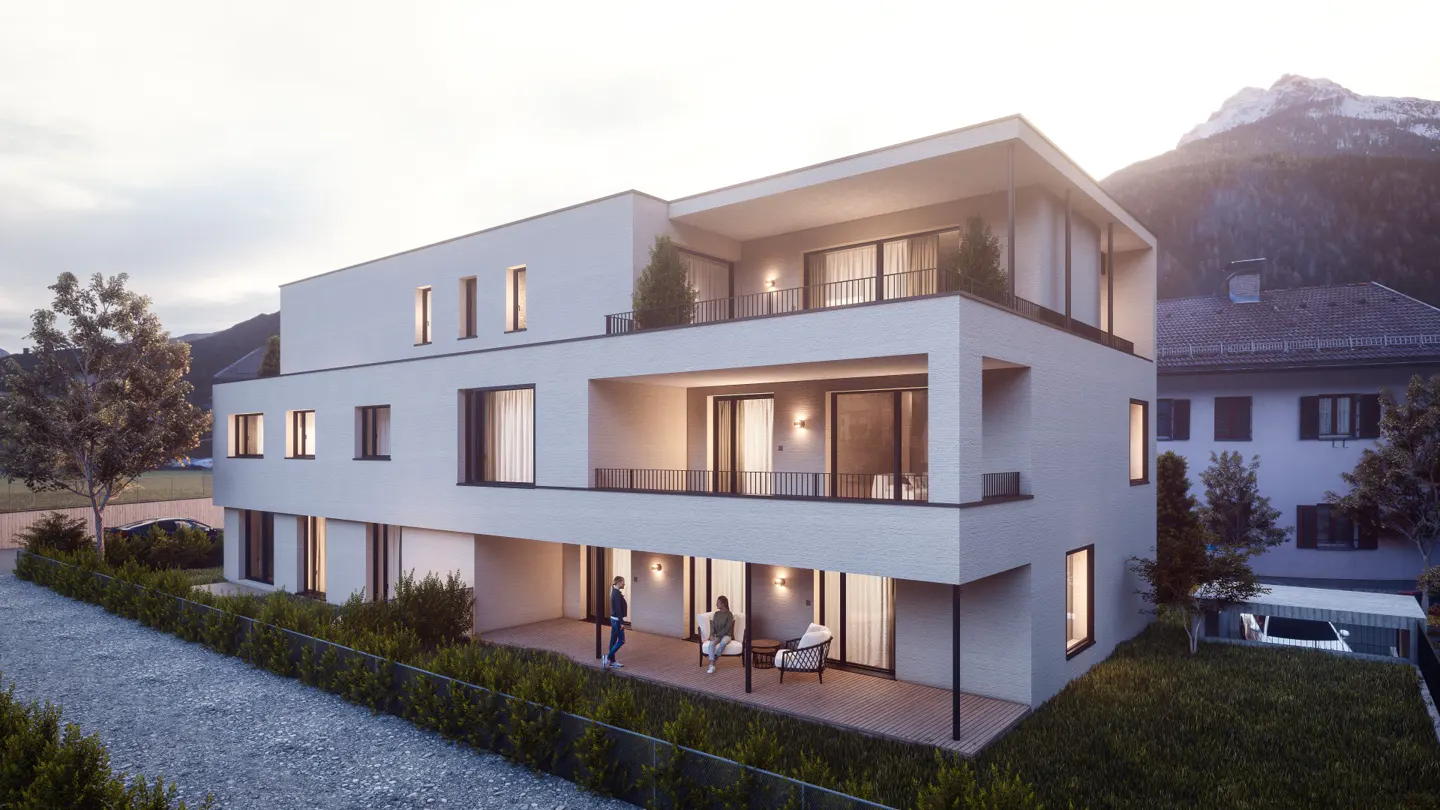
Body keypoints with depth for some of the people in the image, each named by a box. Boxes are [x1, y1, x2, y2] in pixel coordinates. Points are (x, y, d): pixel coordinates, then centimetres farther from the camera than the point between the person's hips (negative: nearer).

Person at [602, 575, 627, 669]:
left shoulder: (615, 592, 11)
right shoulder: (617, 594, -19)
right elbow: (618, 609, -22)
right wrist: (622, 622, -20)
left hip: (614, 619, 10)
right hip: (617, 620, -10)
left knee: (613, 640, 12)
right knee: (621, 640, -4)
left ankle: (612, 661, 17)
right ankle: (608, 657, -4)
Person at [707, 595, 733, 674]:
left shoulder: (729, 614, -7)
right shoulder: (716, 614, 9)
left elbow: (727, 628, -14)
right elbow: (712, 626, 4)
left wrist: (717, 635, -18)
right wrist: (712, 635, -14)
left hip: (726, 635, -4)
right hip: (717, 635, 4)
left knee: (723, 642, -40)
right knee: (711, 643, -31)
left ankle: (714, 660, -25)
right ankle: (712, 666, -39)